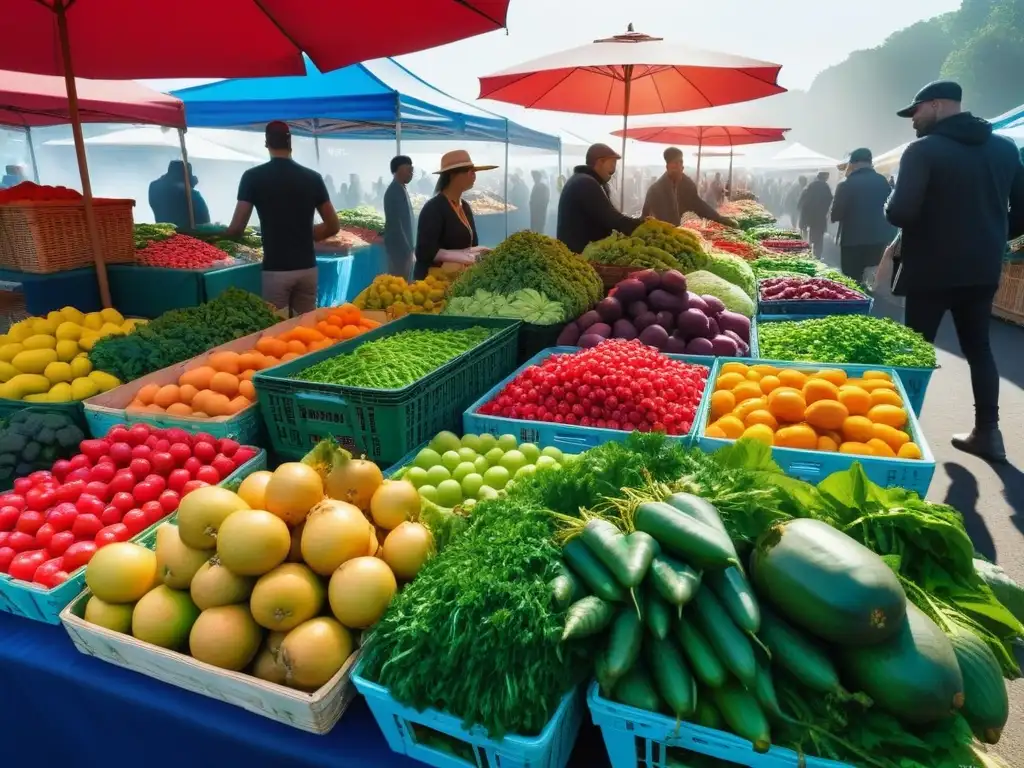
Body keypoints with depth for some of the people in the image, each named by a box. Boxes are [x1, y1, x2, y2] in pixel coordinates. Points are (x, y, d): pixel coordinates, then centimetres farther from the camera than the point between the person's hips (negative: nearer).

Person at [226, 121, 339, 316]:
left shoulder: (253, 177, -3)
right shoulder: (313, 177, 4)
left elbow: (236, 229, -7)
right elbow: (333, 226, 6)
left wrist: (222, 234, 16)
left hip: (275, 270, -3)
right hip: (307, 268, 3)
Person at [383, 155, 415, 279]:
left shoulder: (401, 189, 13)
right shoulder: (394, 191, -15)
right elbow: (394, 223, -20)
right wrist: (406, 248, -21)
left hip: (404, 246, 9)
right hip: (399, 247, -9)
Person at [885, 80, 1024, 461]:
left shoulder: (924, 150, -10)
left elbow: (901, 213, -21)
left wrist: (890, 207, 1)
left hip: (932, 268, -6)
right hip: (983, 269, 6)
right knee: (979, 348, 16)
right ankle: (988, 432, 19)